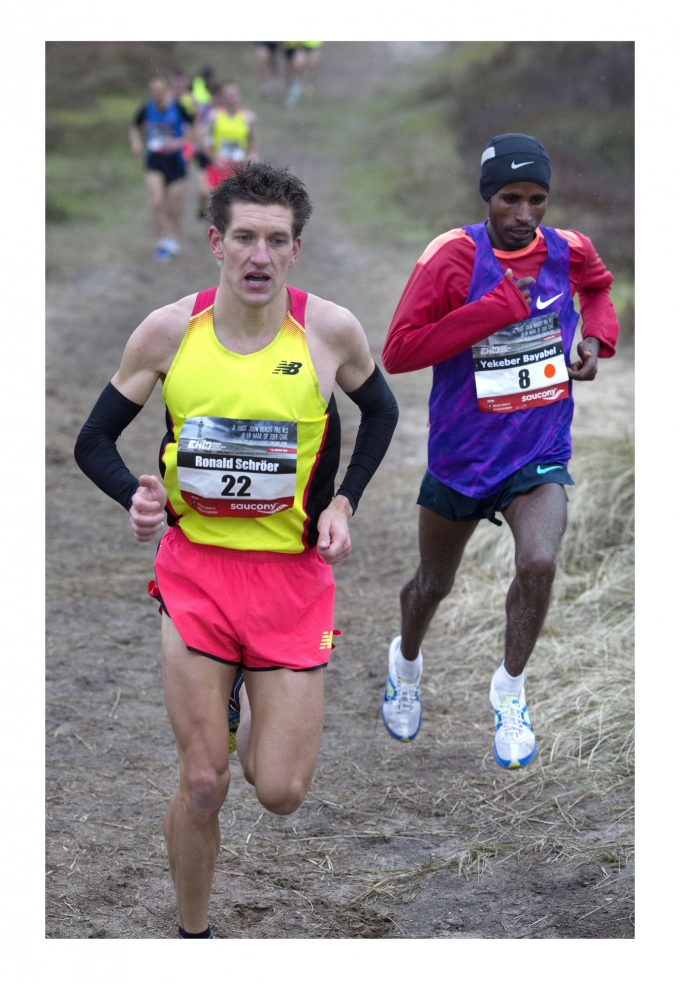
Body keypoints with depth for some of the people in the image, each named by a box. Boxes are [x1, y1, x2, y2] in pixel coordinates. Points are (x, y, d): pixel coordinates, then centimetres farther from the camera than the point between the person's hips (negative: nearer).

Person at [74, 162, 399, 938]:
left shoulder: (330, 330, -8)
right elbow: (93, 442, 2)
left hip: (294, 576, 0)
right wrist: (136, 495, -19)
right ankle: (192, 933, 24)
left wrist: (343, 502, -1)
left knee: (281, 793, -1)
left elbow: (380, 412, 12)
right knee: (202, 784, 0)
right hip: (195, 568, 0)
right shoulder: (168, 331, -7)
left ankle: (249, 708, 34)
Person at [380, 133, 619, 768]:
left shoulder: (568, 251, -6)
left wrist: (595, 339, -1)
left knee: (538, 563, -24)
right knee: (433, 584, 17)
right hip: (460, 453, -1)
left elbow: (598, 286, 19)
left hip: (539, 451, 1)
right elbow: (397, 353, -25)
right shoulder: (452, 258, -18)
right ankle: (406, 662, 51)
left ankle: (509, 692, 0)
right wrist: (496, 308, -28)